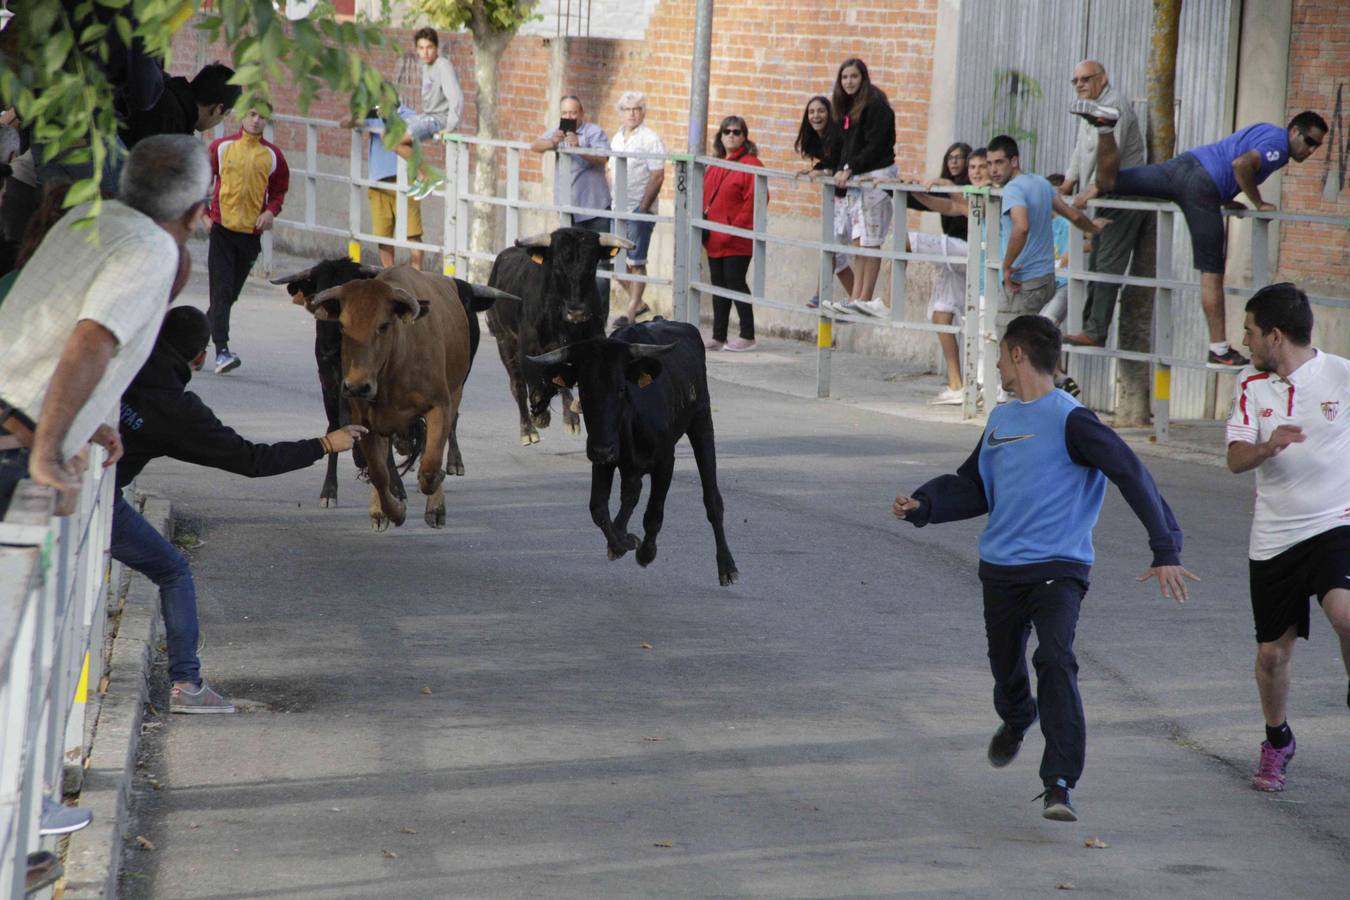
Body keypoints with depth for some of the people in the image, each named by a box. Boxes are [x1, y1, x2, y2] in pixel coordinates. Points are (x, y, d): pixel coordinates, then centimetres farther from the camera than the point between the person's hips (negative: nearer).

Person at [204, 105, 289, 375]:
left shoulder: (272, 155, 5)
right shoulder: (220, 147, 1)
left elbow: (279, 189, 15)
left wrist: (271, 211, -3)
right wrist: (203, 213, -3)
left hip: (251, 232, 3)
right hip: (222, 228, -3)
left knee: (230, 293, 9)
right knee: (221, 290, -11)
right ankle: (222, 351, -18)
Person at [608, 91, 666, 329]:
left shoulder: (650, 139, -8)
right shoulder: (617, 138, 14)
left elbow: (657, 177, -13)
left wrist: (643, 207, -16)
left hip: (640, 210, -7)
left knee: (636, 262, -4)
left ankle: (631, 310, 1)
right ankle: (637, 302, 23)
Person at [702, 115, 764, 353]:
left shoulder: (751, 164, -8)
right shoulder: (714, 167, 15)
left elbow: (754, 201, -15)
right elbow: (706, 197, 21)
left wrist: (734, 229, -17)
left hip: (737, 241, -8)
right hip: (715, 240, 8)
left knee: (735, 283, -7)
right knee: (719, 286, 10)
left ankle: (748, 337, 0)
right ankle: (718, 337, 16)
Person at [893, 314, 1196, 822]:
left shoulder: (1069, 420, -10)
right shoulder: (1000, 420, 13)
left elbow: (1132, 476, -13)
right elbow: (973, 488, 21)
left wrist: (1165, 551, -18)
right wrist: (922, 505, 2)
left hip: (1059, 567, -7)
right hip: (1001, 567, 7)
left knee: (1055, 661, -24)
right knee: (1005, 666, 19)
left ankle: (1060, 785, -25)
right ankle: (1016, 723, 54)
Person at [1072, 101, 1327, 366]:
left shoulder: (1265, 132, 26)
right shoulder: (1278, 143, -5)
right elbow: (1241, 164, -22)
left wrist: (1226, 200, 29)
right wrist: (1258, 203, -9)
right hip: (1202, 186, -9)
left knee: (1109, 181, 9)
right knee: (1212, 273, -5)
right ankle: (1218, 349, -3)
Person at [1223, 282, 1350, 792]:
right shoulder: (1252, 385, 4)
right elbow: (1236, 459, -5)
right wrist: (1268, 446, -26)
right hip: (1273, 536, 3)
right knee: (1272, 651, 7)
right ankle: (1277, 743, 32)